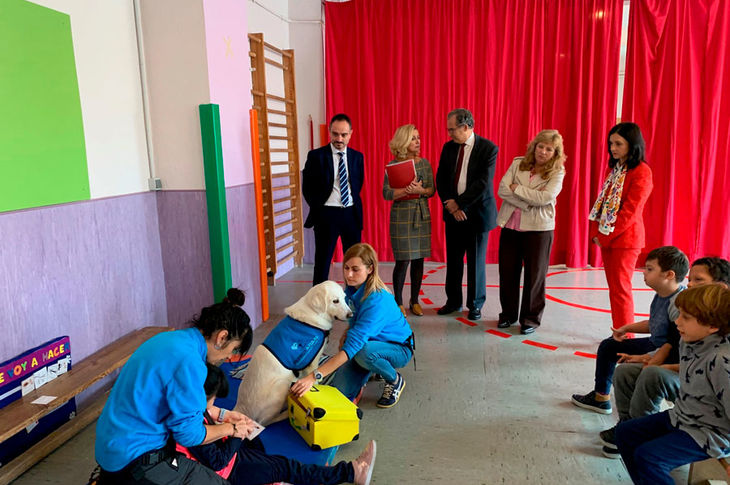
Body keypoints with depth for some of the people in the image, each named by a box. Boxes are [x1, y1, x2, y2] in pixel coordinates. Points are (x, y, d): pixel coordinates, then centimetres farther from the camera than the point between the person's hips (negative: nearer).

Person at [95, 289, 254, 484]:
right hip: (133, 459, -9)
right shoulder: (188, 360, -24)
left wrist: (221, 414, 17)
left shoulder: (172, 338, 3)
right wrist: (231, 429, -2)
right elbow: (188, 434, -17)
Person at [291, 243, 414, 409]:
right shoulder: (352, 289, -8)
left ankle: (395, 380, -7)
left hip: (399, 348, -6)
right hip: (369, 341, 6)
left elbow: (352, 347, -40)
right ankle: (374, 369, 17)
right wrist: (347, 333, -7)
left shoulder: (377, 300, -34)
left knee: (364, 352, -40)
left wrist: (314, 377, -45)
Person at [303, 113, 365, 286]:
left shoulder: (357, 156, 6)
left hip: (352, 214, 4)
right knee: (322, 262, 3)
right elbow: (307, 188, -1)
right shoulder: (316, 156, -5)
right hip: (326, 215, -4)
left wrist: (354, 203, 8)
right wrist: (318, 208, 0)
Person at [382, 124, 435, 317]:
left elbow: (432, 190, 6)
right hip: (401, 216, -4)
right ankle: (398, 302, 11)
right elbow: (386, 193, -10)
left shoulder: (425, 163, 7)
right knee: (403, 260, -3)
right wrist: (407, 190, -23)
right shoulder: (393, 165, -4)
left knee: (418, 259, 6)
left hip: (422, 215, 4)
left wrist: (421, 190, -15)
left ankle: (415, 301, 19)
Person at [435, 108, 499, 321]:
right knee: (453, 260, 11)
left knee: (476, 261, 6)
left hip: (477, 213, -4)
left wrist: (459, 203, -16)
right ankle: (453, 301, 26)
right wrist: (450, 204, -9)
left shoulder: (488, 148, -9)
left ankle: (475, 305, 21)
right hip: (453, 213, 4)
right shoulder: (448, 147, 6)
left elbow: (483, 183, -16)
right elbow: (441, 179, 5)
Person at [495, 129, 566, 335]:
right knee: (507, 271, 8)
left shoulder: (557, 172, -1)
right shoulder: (517, 164, 6)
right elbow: (502, 190, -6)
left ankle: (531, 318, 19)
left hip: (538, 228, -2)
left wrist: (516, 188, -11)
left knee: (535, 274, 5)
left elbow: (545, 198, -17)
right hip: (511, 225, 3)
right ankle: (508, 314, 25)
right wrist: (529, 201, -15)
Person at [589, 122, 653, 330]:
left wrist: (606, 236, -15)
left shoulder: (641, 172, -12)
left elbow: (630, 210, -17)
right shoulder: (614, 169, 15)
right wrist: (595, 232, 2)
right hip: (607, 238, 8)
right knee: (614, 288, 12)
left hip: (625, 239, -8)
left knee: (620, 288, -4)